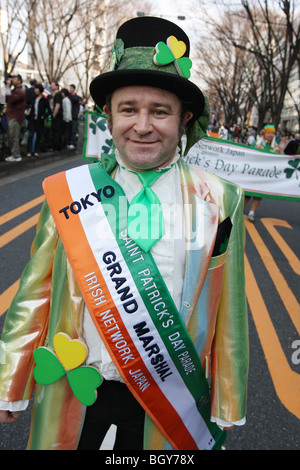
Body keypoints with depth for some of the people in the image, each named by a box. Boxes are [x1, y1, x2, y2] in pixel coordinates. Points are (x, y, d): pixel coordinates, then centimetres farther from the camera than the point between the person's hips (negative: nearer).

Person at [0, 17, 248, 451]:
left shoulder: (219, 202, -9)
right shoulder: (67, 192, -7)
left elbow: (229, 314, -3)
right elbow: (35, 297, -1)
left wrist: (227, 408, 4)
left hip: (168, 405, 0)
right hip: (74, 399, 1)